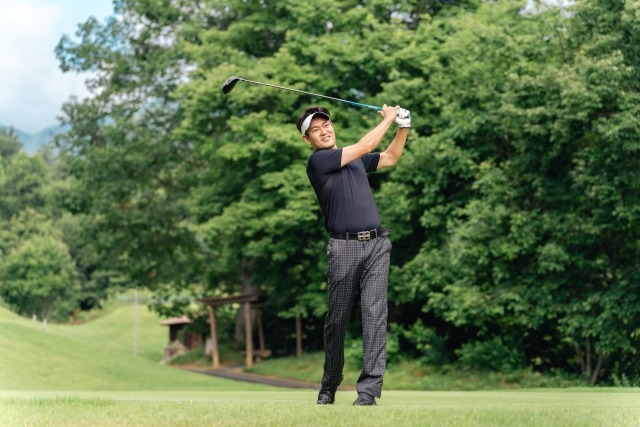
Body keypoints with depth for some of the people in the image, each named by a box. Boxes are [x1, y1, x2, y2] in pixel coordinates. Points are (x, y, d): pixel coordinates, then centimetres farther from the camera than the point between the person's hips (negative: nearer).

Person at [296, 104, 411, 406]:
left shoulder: (355, 158, 20)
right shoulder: (317, 161, -2)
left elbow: (390, 158, 33)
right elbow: (365, 146, -6)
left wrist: (403, 127, 18)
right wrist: (387, 119, 5)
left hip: (376, 244, 4)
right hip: (343, 247, -4)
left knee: (375, 313, -8)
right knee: (337, 319, 3)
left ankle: (369, 389, -11)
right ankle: (329, 387, 20)